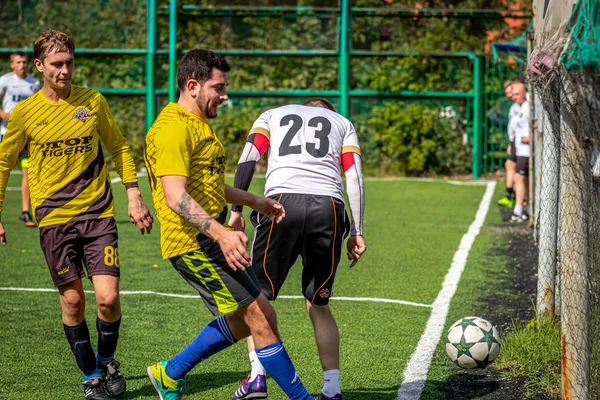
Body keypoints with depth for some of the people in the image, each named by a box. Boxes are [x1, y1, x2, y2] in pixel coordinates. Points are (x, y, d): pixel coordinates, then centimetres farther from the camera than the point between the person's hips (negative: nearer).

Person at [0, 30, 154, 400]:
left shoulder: (93, 101, 2)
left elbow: (119, 147, 14)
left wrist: (134, 195, 6)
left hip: (99, 214, 0)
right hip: (54, 217, 0)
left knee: (108, 298, -9)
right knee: (72, 301, 1)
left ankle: (107, 361, 19)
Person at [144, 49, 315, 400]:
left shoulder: (198, 125, 19)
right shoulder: (173, 128, -16)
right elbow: (175, 197, -27)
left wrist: (255, 201, 33)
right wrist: (221, 233, -37)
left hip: (211, 238, 11)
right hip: (194, 242, -11)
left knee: (243, 320, 15)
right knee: (261, 316, -10)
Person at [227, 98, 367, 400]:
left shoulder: (272, 115, 28)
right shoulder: (343, 124, 30)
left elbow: (247, 160, 9)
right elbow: (355, 177, 14)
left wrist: (236, 210, 5)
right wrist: (357, 233, 11)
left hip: (282, 203, -2)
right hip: (328, 208, 2)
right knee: (318, 305, 14)